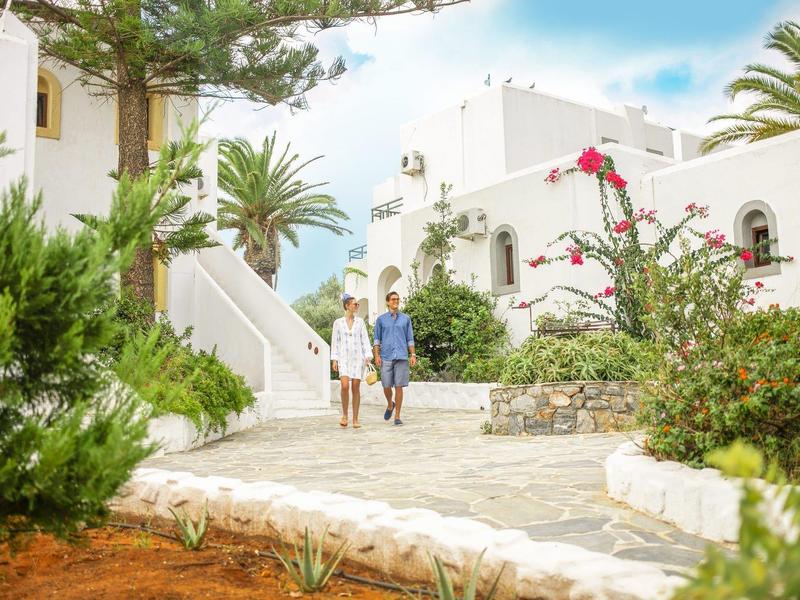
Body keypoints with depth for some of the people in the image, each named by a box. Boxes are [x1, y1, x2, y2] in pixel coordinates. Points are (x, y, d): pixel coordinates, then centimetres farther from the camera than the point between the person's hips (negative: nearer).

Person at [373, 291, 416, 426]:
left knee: (399, 386, -3)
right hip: (386, 357, 0)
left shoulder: (406, 318, 10)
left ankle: (397, 416, 5)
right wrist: (377, 356, -4)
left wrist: (413, 355, 2)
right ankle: (390, 405, 32)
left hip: (402, 357, 0)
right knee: (386, 386, 1)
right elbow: (377, 340, 7)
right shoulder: (381, 319, 7)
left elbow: (410, 339, 11)